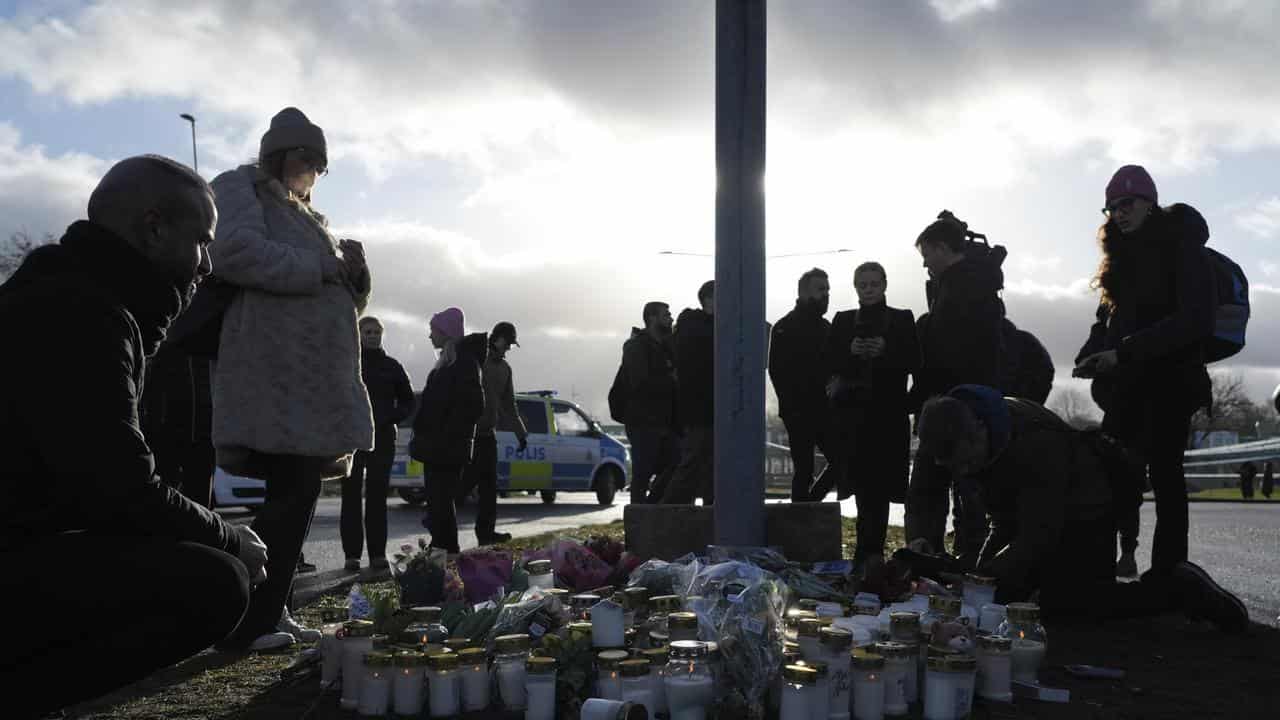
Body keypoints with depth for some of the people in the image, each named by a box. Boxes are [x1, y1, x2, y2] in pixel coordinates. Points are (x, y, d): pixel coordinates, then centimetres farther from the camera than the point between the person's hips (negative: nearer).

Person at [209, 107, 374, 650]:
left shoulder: (306, 217, 29)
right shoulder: (240, 188, 5)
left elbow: (344, 302, 28)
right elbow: (235, 252, -17)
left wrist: (352, 271, 6)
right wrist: (322, 267, -10)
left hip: (315, 375, 9)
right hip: (276, 370, -9)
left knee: (298, 493, 7)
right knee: (292, 492, -14)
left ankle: (270, 615, 12)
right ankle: (245, 624, -9)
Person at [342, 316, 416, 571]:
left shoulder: (391, 366, 10)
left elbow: (408, 401, 14)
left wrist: (391, 418, -3)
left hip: (382, 439, 1)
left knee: (377, 496, 3)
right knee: (351, 496, -1)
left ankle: (378, 553, 6)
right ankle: (352, 554, 2)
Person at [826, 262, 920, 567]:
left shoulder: (902, 319, 9)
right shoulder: (843, 320, 13)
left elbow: (914, 361, -1)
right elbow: (830, 363, 6)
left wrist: (884, 351, -17)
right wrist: (851, 350, -13)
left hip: (889, 409, -1)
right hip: (853, 409, 1)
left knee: (879, 481, -5)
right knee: (863, 480, -3)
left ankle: (869, 550, -1)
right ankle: (871, 548, 6)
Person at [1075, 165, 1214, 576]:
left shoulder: (1182, 249, -6)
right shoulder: (1124, 256, 16)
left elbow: (1194, 320, -17)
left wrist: (1123, 352, -22)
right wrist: (1089, 356, 0)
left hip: (1169, 377, -6)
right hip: (1126, 381, 6)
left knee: (1164, 473, -5)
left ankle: (1168, 570, 0)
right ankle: (1121, 554, 10)